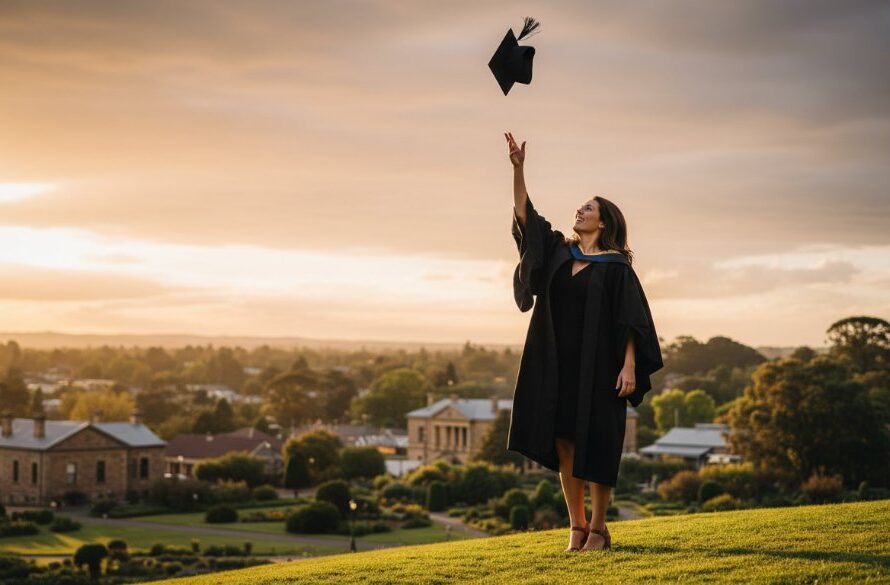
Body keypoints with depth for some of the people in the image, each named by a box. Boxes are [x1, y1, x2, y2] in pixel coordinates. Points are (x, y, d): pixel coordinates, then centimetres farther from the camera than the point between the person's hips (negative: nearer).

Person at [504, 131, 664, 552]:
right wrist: (518, 168, -5)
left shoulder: (615, 266, -3)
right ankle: (577, 526, 11)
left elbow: (631, 321, -7)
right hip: (557, 364, 5)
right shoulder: (558, 251, 11)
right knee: (564, 445, 4)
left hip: (597, 366, -5)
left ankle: (598, 529, 9)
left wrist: (629, 366, -17)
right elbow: (524, 215, 5)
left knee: (594, 446, -1)